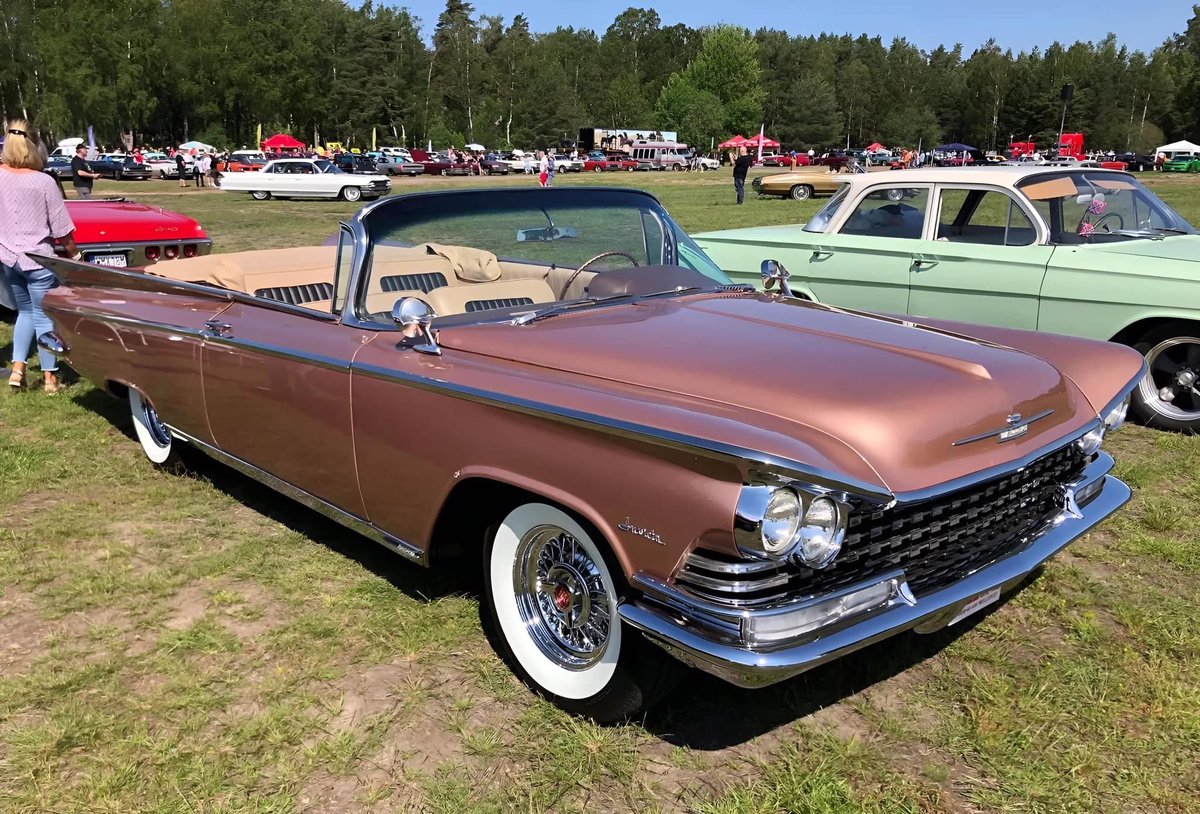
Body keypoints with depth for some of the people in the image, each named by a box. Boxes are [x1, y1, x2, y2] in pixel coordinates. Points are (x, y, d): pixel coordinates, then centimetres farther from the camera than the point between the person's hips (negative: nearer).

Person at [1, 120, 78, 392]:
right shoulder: (43, 182, -15)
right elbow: (61, 229, -10)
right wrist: (74, 253, 5)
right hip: (36, 259, -4)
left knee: (25, 312, 21)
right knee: (44, 316, 5)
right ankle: (50, 378, 11)